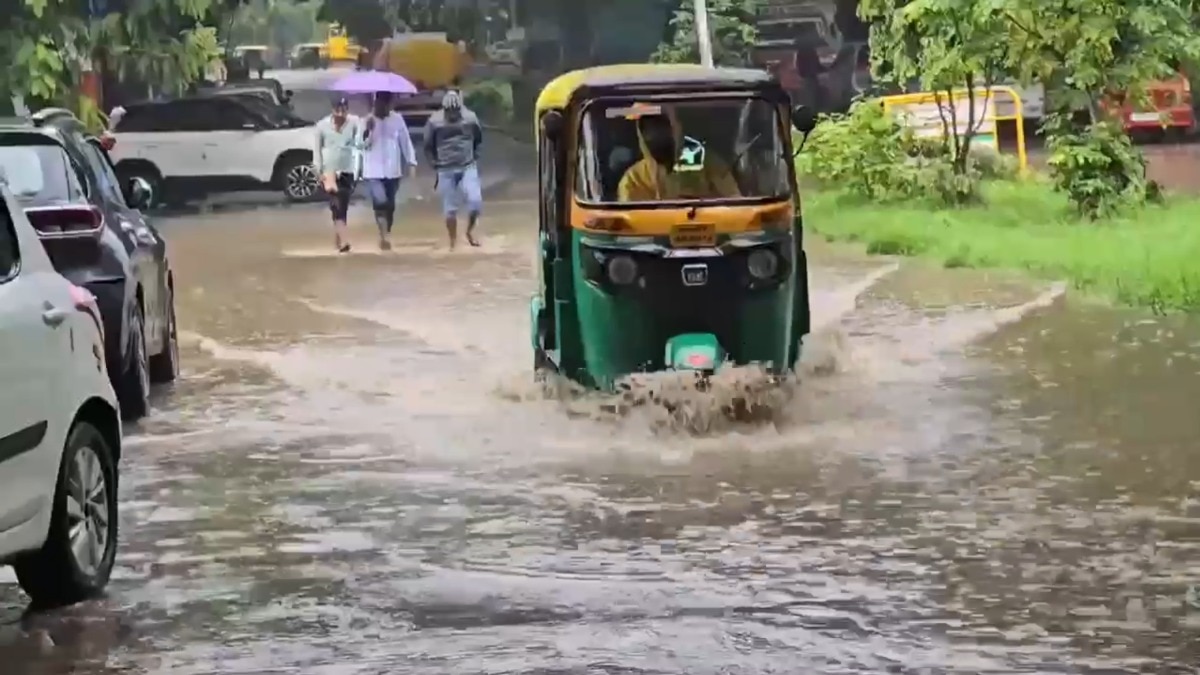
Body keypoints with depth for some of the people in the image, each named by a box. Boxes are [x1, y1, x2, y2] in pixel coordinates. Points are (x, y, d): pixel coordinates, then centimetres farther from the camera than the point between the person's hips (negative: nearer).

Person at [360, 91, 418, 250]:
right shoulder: (367, 120, -5)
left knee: (390, 205, 11)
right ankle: (384, 236, -16)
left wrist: (411, 162, -4)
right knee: (380, 202, -20)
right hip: (373, 171, -3)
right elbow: (363, 145, -8)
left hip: (392, 170, 3)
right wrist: (367, 131, -24)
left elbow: (405, 141, 3)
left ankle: (387, 235, 26)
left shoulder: (397, 119, 0)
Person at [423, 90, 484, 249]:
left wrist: (475, 157, 9)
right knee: (449, 208, 3)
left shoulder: (470, 118, -5)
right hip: (446, 170, -1)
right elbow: (428, 146, 3)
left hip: (468, 167, 1)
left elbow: (478, 140, 12)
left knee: (475, 200, -15)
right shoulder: (434, 121, -10)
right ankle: (453, 242, 16)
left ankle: (470, 231, 9)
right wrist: (435, 163, -1)